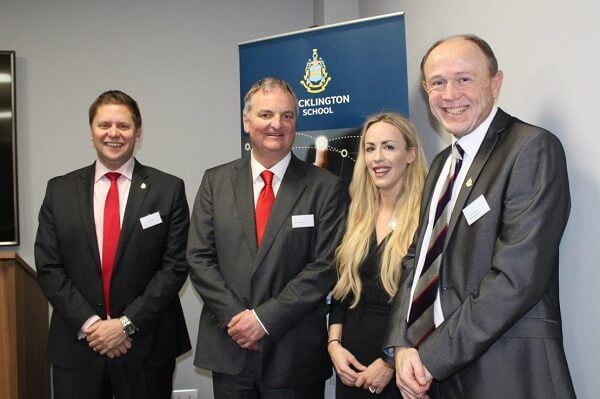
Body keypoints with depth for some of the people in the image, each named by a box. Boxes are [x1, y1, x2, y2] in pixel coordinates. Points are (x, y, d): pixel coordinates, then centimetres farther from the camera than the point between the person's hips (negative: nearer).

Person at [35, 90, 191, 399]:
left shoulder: (168, 189, -2)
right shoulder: (60, 190, 4)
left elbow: (175, 265, -6)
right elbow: (48, 267, 1)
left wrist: (127, 323, -12)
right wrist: (89, 323, -10)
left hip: (147, 346, -1)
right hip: (77, 344, 2)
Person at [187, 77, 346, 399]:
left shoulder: (325, 187, -4)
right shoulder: (216, 181, 4)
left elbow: (325, 266, -8)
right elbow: (199, 258, 2)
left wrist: (265, 318, -12)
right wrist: (234, 316, -9)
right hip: (229, 348, 2)